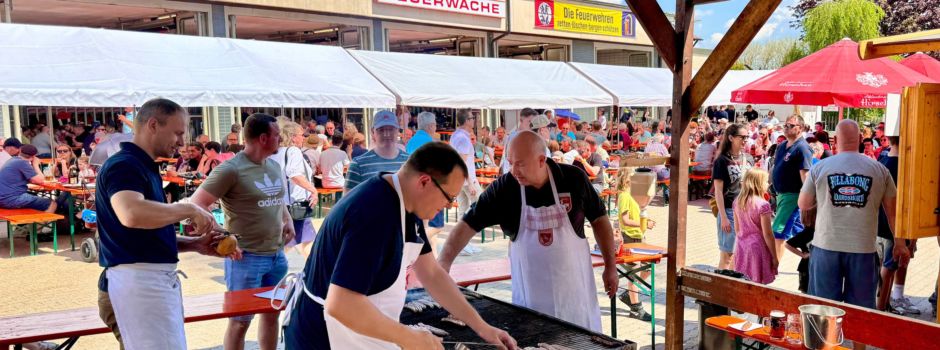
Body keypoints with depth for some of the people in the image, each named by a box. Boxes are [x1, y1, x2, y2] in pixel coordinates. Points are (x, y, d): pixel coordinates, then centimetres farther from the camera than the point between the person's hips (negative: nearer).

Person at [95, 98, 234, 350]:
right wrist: (190, 210, -23)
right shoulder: (124, 165, -14)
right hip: (137, 280, -10)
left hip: (157, 280, 10)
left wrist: (194, 244, 10)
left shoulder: (144, 167, 17)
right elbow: (132, 215, -36)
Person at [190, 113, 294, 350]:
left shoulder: (275, 166, 9)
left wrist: (288, 220, 9)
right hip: (246, 257, -7)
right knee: (240, 321, 4)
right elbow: (197, 205, -14)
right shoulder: (230, 170, -14)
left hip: (277, 255, 7)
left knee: (272, 314, 17)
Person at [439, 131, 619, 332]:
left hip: (574, 287, 0)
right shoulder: (502, 189, -12)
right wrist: (444, 262, -23)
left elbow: (599, 219, 1)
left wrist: (610, 266, 3)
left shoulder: (574, 179, -11)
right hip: (530, 292, 0)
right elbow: (468, 225, -11)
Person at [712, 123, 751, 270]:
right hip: (729, 211, -6)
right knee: (727, 254, -1)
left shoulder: (746, 159, 9)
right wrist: (723, 217, -15)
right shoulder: (722, 161, -9)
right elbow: (718, 191, -11)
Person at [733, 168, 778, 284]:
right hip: (757, 246, -6)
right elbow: (767, 234, -14)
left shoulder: (737, 201, 2)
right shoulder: (763, 205, -17)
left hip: (741, 246, 6)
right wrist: (774, 257, -5)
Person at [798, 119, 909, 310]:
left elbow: (803, 205, 7)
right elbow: (892, 210, 7)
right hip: (863, 249, 0)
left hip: (826, 246, 0)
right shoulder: (879, 169, 2)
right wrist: (900, 244, 15)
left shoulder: (819, 168, -1)